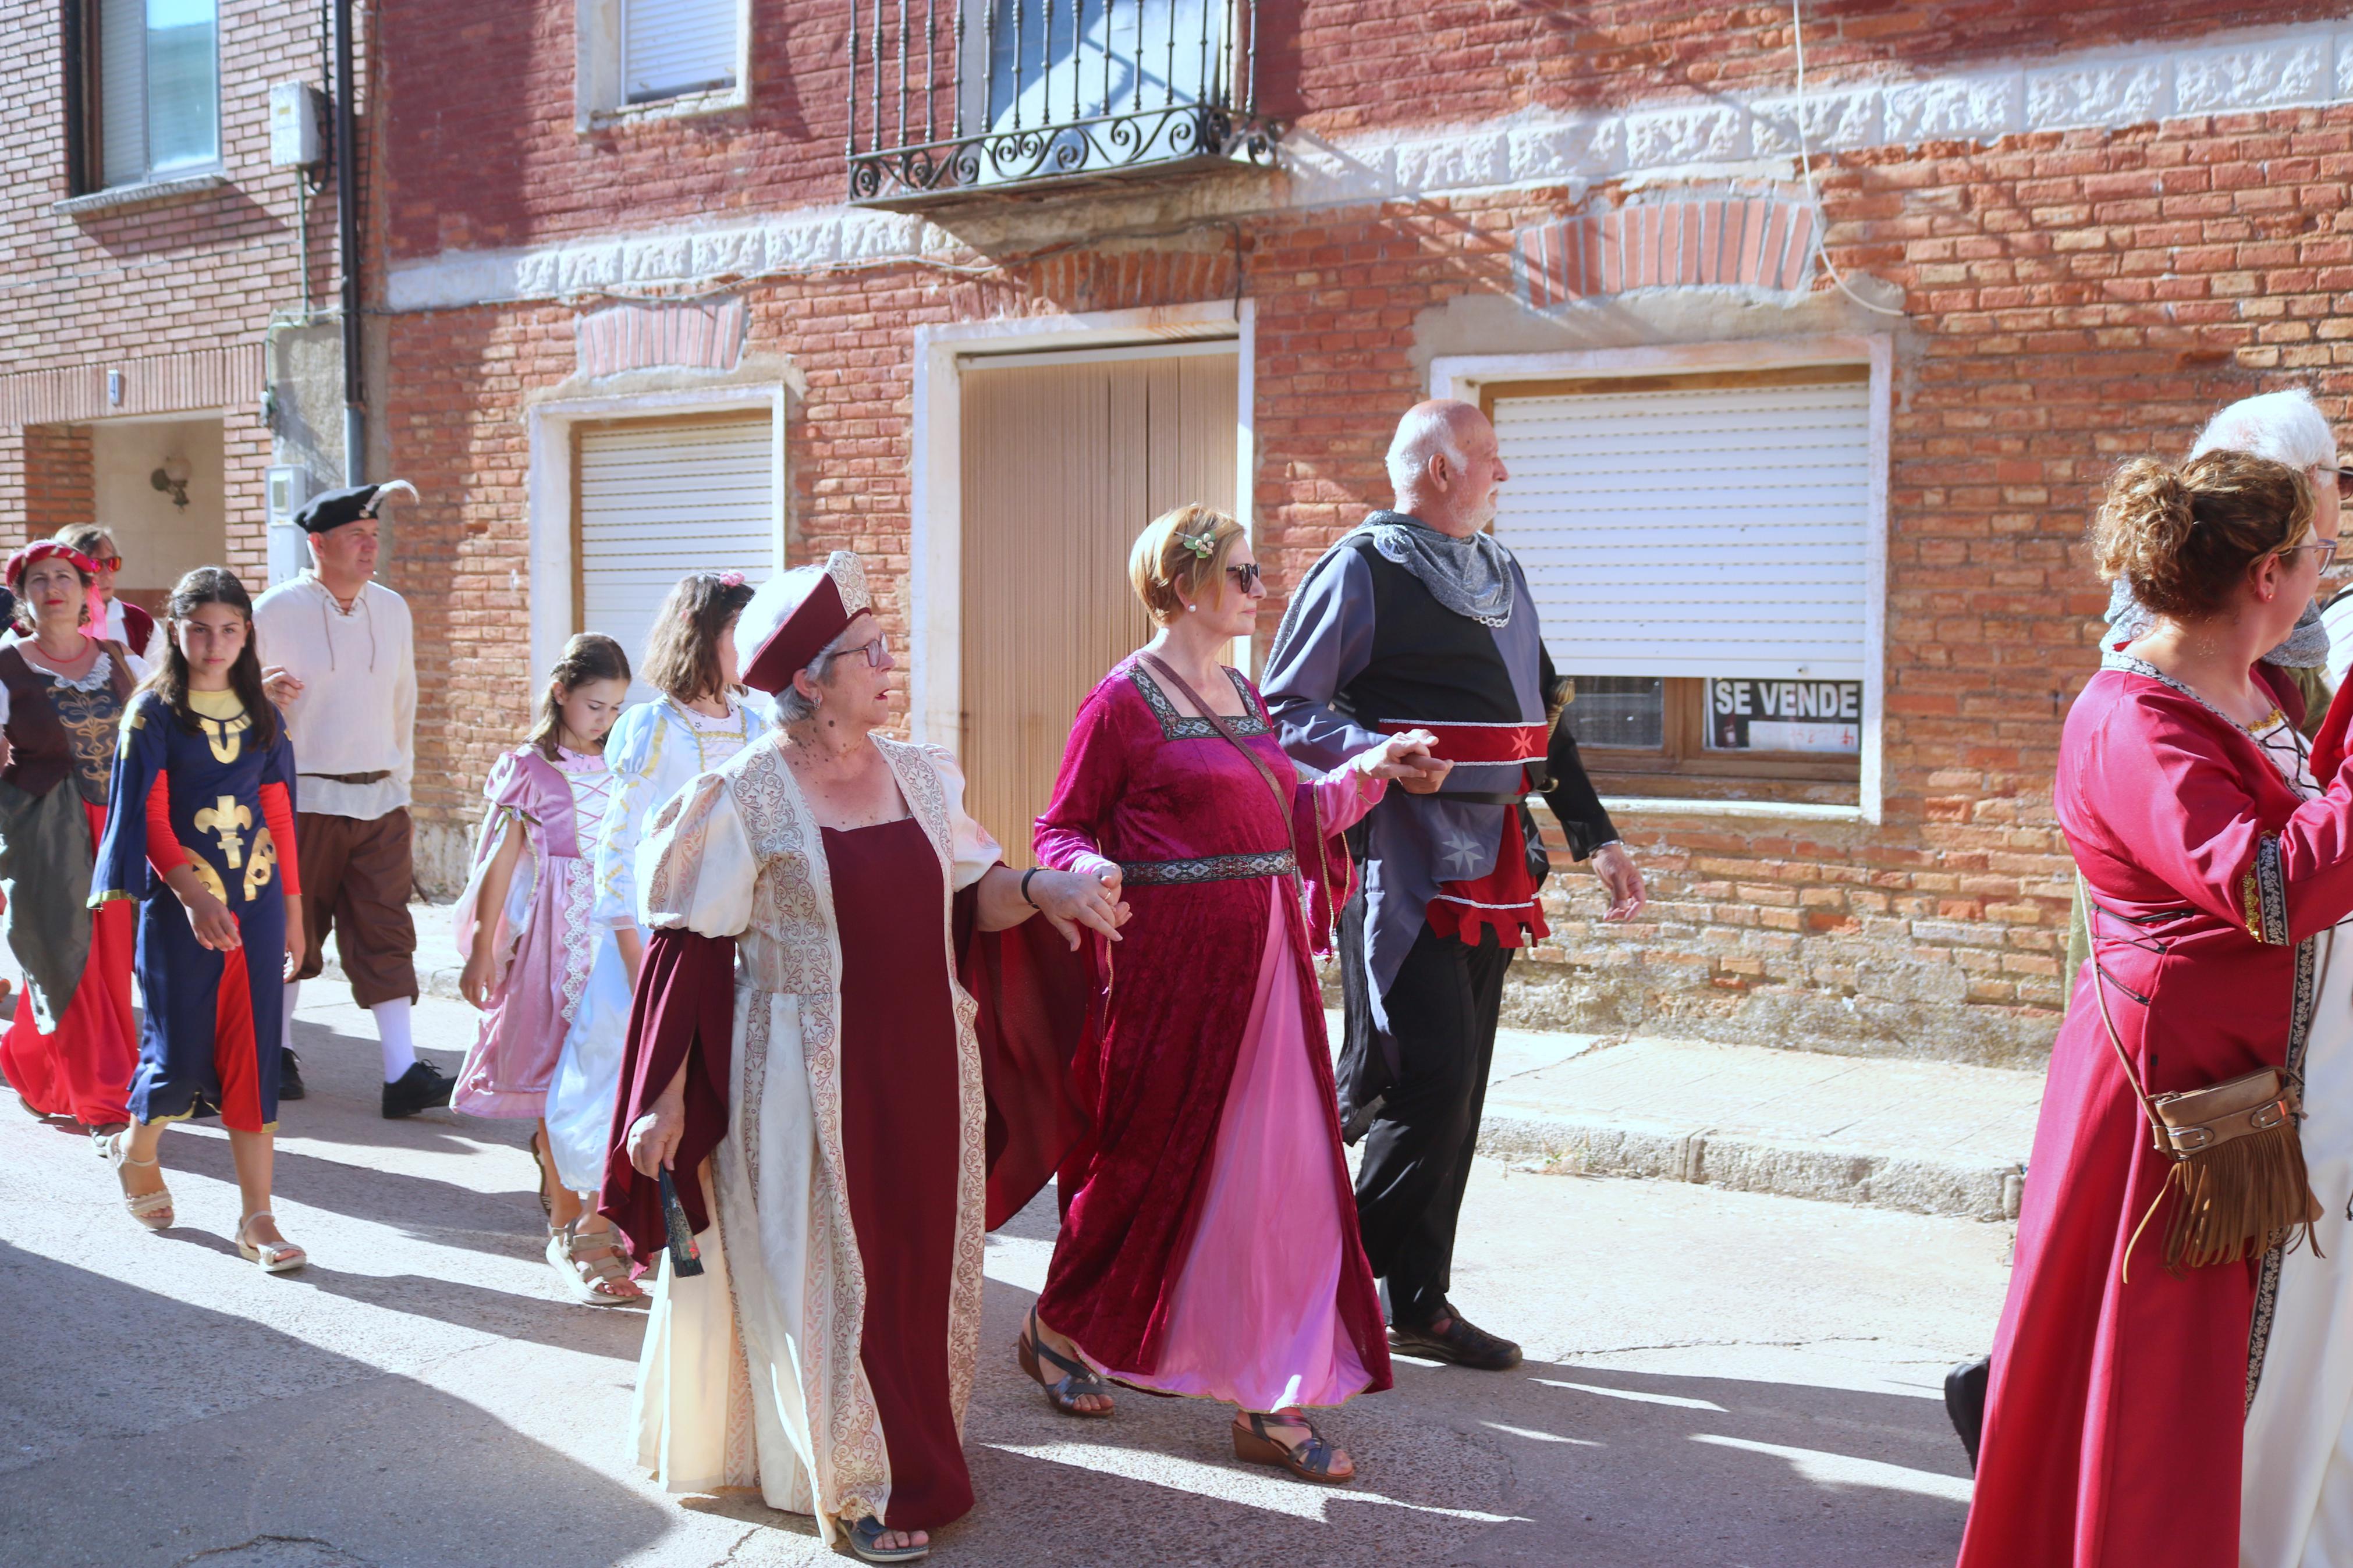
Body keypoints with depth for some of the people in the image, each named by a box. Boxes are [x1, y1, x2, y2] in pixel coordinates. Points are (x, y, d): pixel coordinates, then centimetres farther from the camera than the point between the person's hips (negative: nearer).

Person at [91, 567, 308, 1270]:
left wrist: (293, 909, 10)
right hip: (180, 903, -3)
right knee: (181, 1051, 4)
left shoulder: (260, 713, 8)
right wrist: (194, 895, -23)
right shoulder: (154, 711, -4)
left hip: (255, 901, 3)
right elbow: (149, 816, -10)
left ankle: (258, 1219, 2)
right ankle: (137, 1148, 37)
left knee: (252, 1055, 0)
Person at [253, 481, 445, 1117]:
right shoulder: (275, 612, -6)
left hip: (380, 800, 3)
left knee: (386, 933, -2)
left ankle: (402, 1074, -5)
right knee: (290, 932, 8)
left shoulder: (392, 610, 9)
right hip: (302, 798, -3)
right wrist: (262, 688, -18)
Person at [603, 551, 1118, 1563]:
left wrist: (1042, 891, -10)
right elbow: (685, 951, -9)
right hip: (804, 1079, -5)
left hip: (924, 1070, 5)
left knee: (922, 1263, 13)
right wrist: (665, 1096, -12)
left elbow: (973, 897, 11)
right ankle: (858, 1486, 18)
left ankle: (916, 1455, 32)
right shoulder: (746, 795, -9)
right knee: (826, 1277, 3)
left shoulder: (919, 774, 6)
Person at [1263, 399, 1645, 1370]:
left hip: (1489, 870, 8)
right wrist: (1376, 756, -23)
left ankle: (1416, 1302, 19)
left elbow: (1540, 715, 24)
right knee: (1424, 1083, -11)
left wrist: (1595, 836, 20)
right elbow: (1285, 707, -7)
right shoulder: (1362, 570, -6)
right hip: (1401, 868, -8)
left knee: (1456, 1093, 9)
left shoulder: (1502, 576, 19)